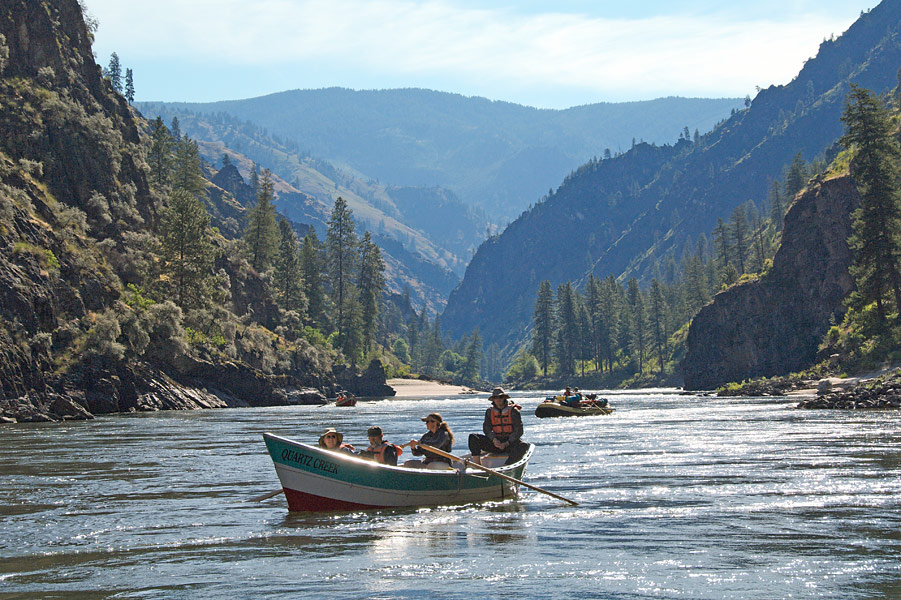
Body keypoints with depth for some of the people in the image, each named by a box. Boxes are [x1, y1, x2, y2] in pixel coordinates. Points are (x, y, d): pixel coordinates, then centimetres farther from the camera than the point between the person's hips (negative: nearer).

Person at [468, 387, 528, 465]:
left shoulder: (513, 411, -3)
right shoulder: (489, 411, 8)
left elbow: (519, 431, -8)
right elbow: (487, 428, 3)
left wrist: (507, 443, -19)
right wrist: (494, 440, -17)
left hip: (510, 442, -3)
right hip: (495, 442, 3)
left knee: (523, 446, -36)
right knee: (473, 437, -15)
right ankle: (478, 466, -28)